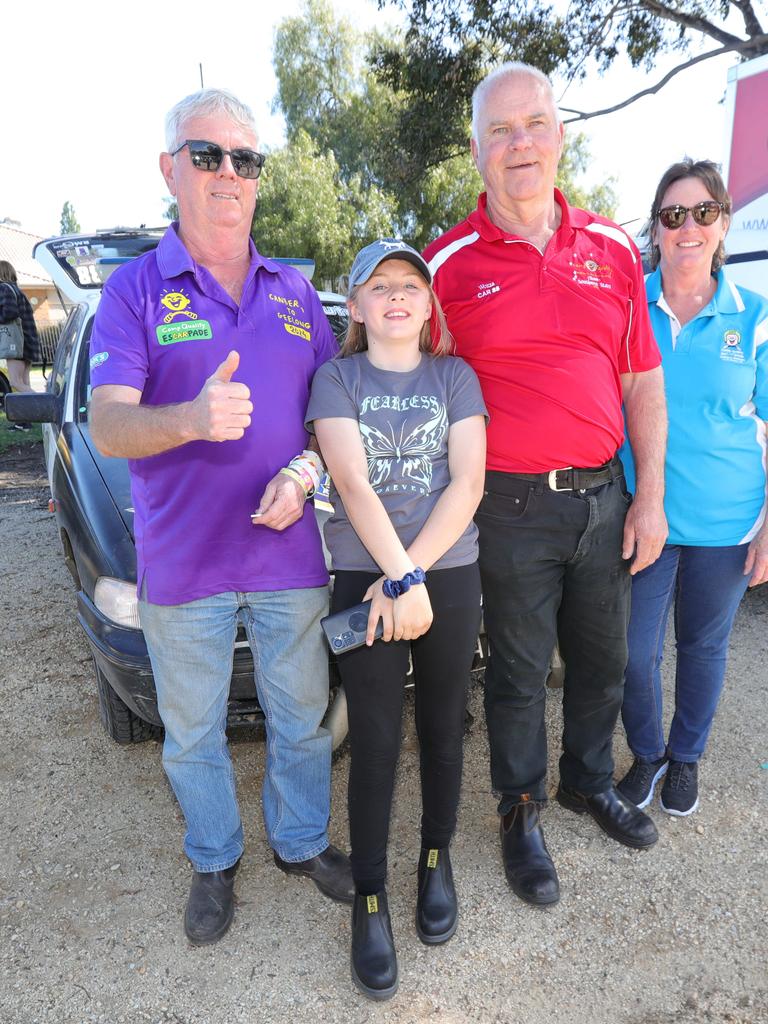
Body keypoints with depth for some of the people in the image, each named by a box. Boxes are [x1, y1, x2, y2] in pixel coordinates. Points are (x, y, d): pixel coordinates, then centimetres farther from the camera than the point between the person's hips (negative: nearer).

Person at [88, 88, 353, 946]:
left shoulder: (294, 291, 10)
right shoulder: (135, 289, -2)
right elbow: (107, 426, -13)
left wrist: (304, 472, -11)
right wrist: (193, 418, -34)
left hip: (289, 552, 3)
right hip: (182, 563, -2)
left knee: (302, 719, 17)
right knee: (193, 733, 15)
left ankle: (301, 841, 42)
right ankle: (214, 861, 41)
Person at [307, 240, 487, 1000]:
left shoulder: (455, 377, 6)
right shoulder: (337, 378, 3)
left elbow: (467, 483, -4)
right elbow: (354, 485, -9)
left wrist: (411, 575, -13)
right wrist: (399, 577, -16)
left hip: (451, 574, 2)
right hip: (364, 578, -1)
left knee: (443, 730, 13)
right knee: (374, 744, 3)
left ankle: (437, 860, 37)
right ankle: (369, 900, 22)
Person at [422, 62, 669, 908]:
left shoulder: (613, 251, 7)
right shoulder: (448, 264, -5)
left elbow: (643, 384, 8)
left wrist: (650, 499, 4)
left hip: (602, 498, 5)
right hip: (512, 506, -4)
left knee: (602, 661, 19)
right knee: (519, 673, 11)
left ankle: (589, 783, 46)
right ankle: (520, 813, 35)